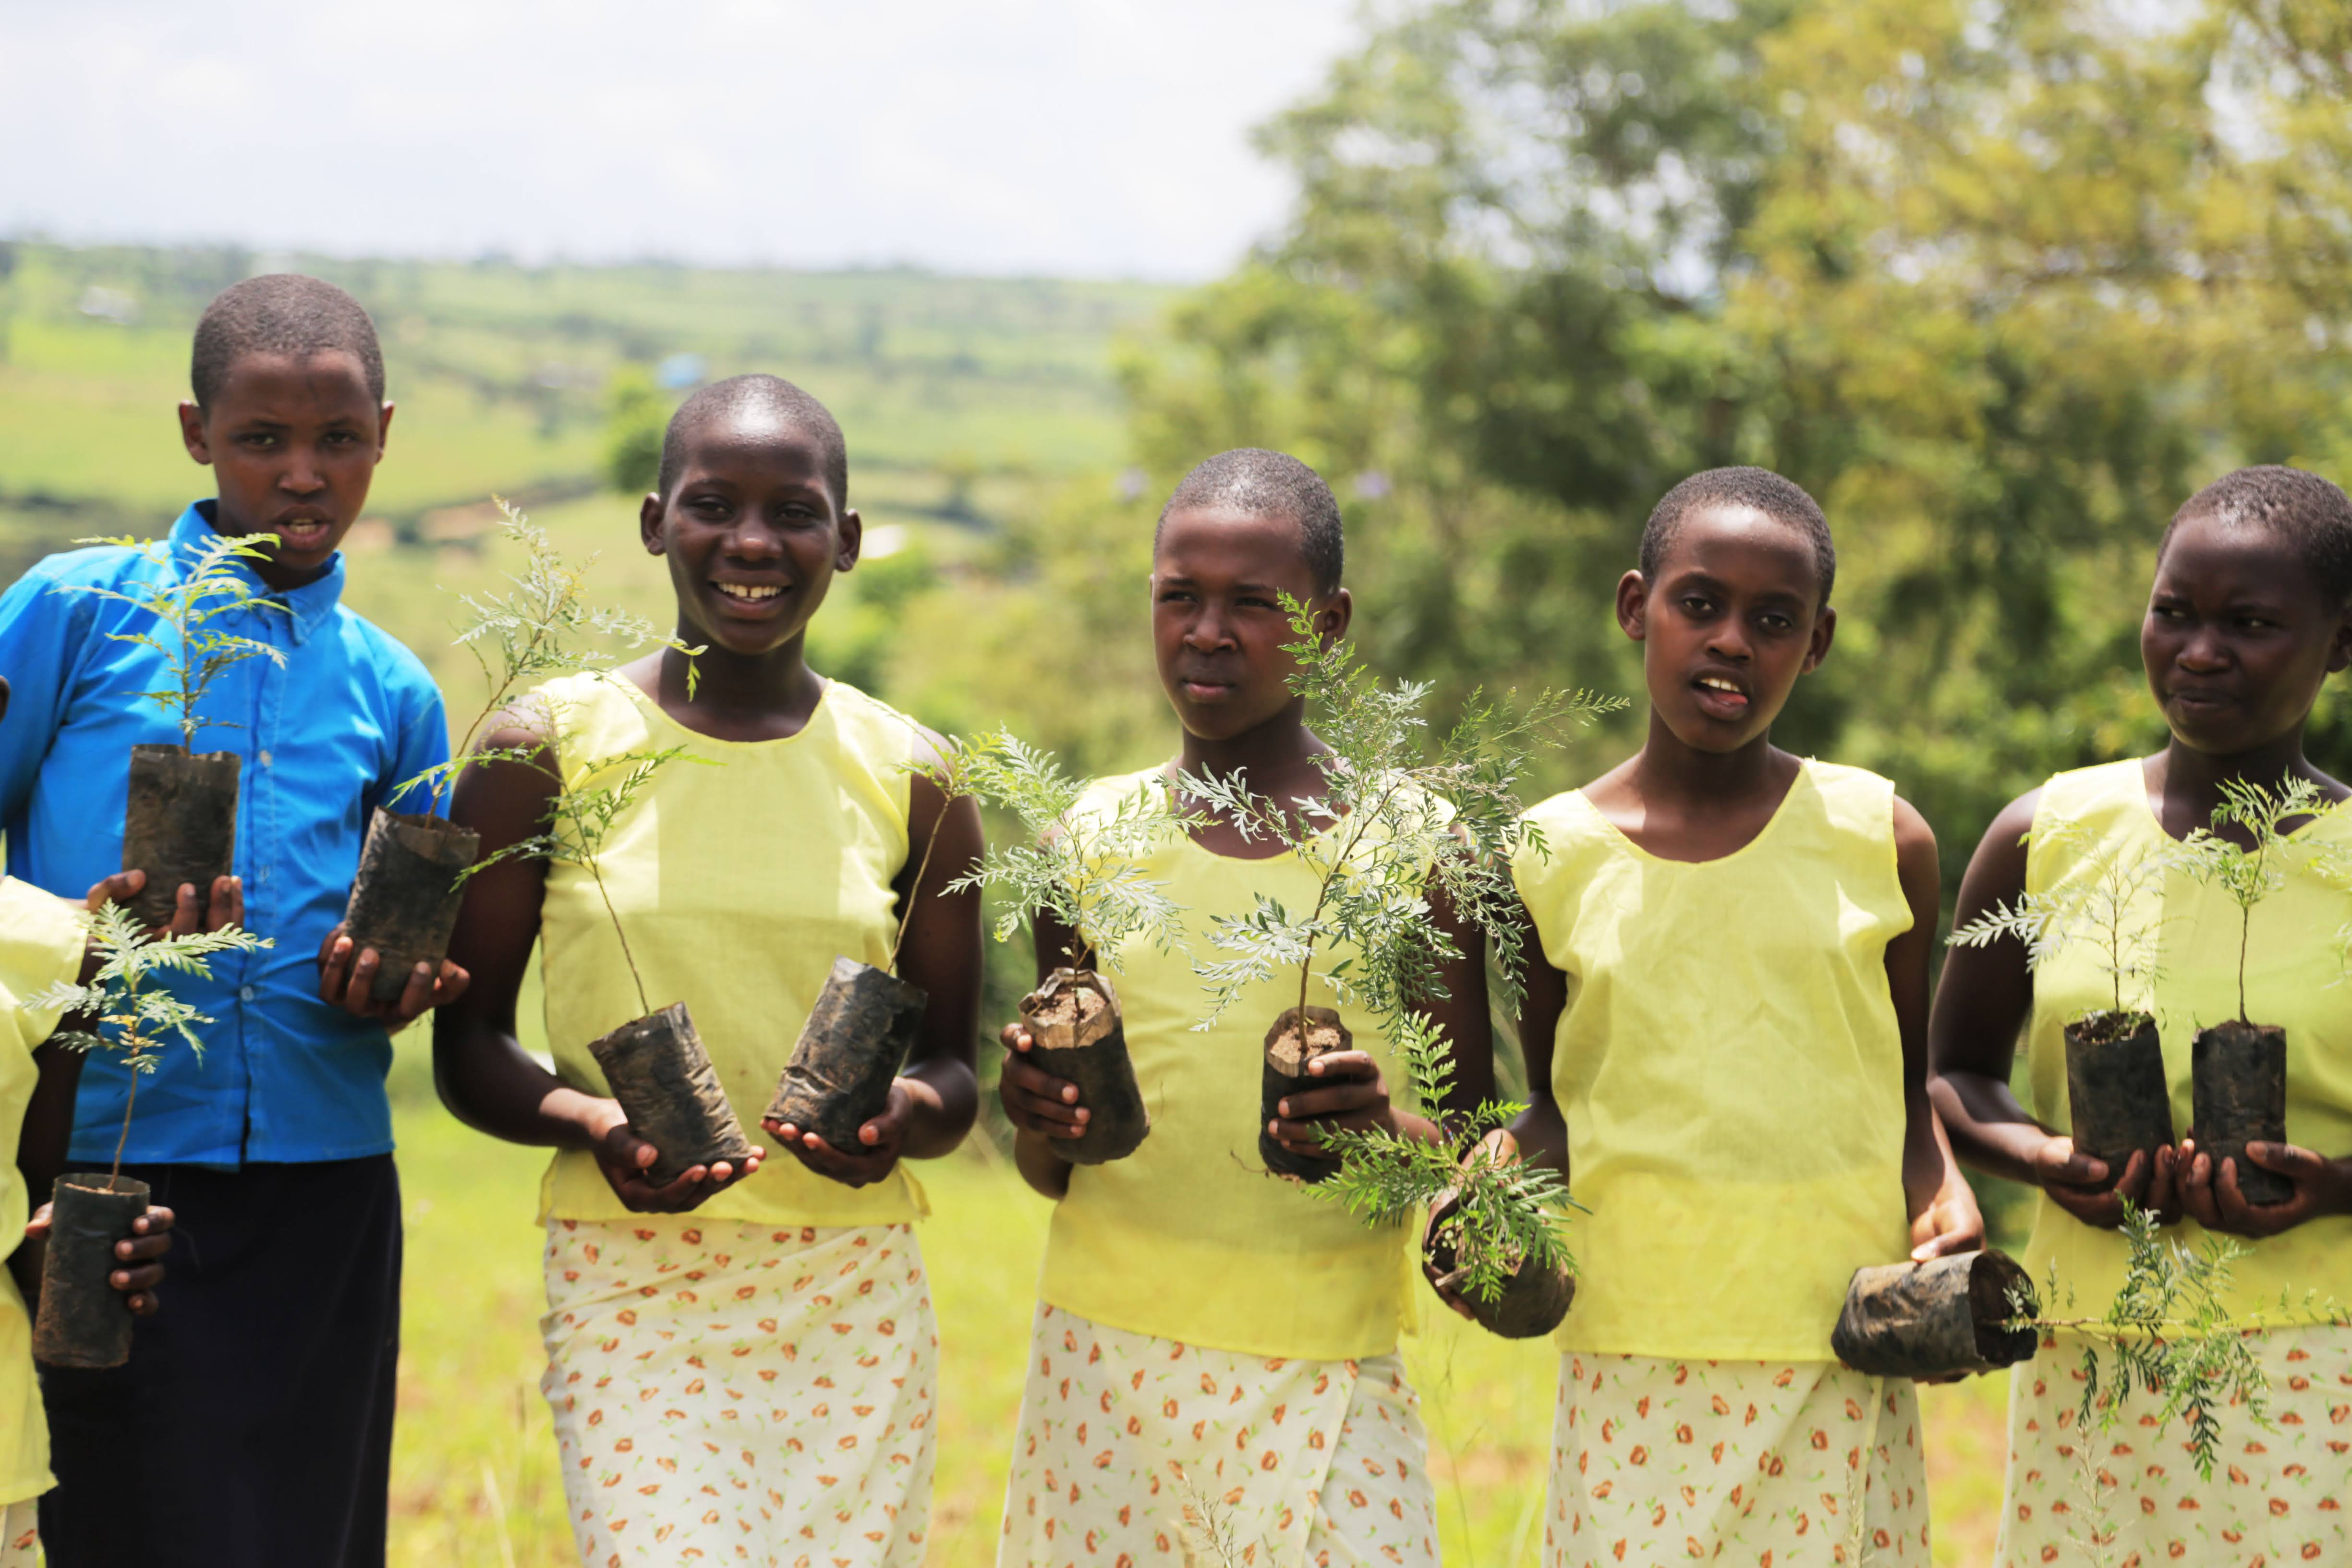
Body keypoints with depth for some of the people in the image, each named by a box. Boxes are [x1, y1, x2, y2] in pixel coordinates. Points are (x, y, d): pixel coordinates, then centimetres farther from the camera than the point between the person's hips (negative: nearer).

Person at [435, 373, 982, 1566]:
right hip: (631, 1289, -2)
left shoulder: (908, 777, 7)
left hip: (856, 1298, 3)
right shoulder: (549, 749, 1)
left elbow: (952, 1063, 13)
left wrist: (907, 1113, -10)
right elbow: (467, 1044, 4)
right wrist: (588, 1120, -16)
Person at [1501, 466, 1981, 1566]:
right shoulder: (1551, 859, 3)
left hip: (1841, 1364, 0)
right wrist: (1504, 1164, -8)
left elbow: (1910, 1084, 13)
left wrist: (1945, 1195, -5)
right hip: (1632, 1371, 0)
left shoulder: (1879, 841, 3)